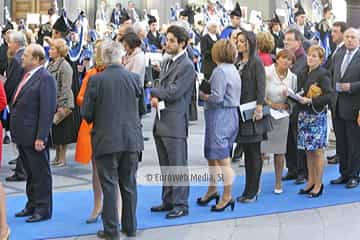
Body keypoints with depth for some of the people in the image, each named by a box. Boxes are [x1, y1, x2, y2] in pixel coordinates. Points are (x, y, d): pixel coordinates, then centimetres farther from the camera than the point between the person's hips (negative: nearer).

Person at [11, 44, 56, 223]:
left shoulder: (45, 78, -14)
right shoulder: (27, 76, 14)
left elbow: (47, 109, -19)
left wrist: (40, 137, -22)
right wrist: (16, 132, 12)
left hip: (34, 136, -9)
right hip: (22, 135, 9)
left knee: (40, 174, 3)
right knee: (30, 173, 18)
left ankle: (43, 210, 12)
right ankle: (32, 205, 29)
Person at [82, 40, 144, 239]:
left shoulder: (95, 80, -11)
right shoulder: (134, 78, -3)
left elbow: (86, 113, -6)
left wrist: (93, 121, 14)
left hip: (106, 140, -3)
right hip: (131, 139, 3)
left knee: (109, 186, 5)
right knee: (129, 184, 13)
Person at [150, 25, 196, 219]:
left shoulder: (187, 66, -11)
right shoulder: (167, 63, 17)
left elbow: (174, 92, -17)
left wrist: (154, 92, -4)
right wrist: (156, 98, -5)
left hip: (175, 123, -9)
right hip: (161, 122, 9)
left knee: (178, 166, -2)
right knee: (166, 166, 15)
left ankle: (181, 205, 4)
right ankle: (168, 201, 25)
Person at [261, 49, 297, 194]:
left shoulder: (292, 77, 5)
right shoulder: (266, 72, -7)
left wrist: (286, 105, -8)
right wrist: (270, 103, -15)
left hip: (281, 116, 3)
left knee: (279, 151, 8)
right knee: (260, 150, -5)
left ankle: (278, 183, 19)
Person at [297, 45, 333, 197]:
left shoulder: (323, 74, -9)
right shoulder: (305, 73, 12)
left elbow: (329, 96, -16)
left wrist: (310, 101, -19)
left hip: (317, 116, -7)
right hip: (304, 115, 7)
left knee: (317, 151, -2)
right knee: (308, 151, 10)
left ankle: (318, 185, 6)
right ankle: (310, 182, 18)